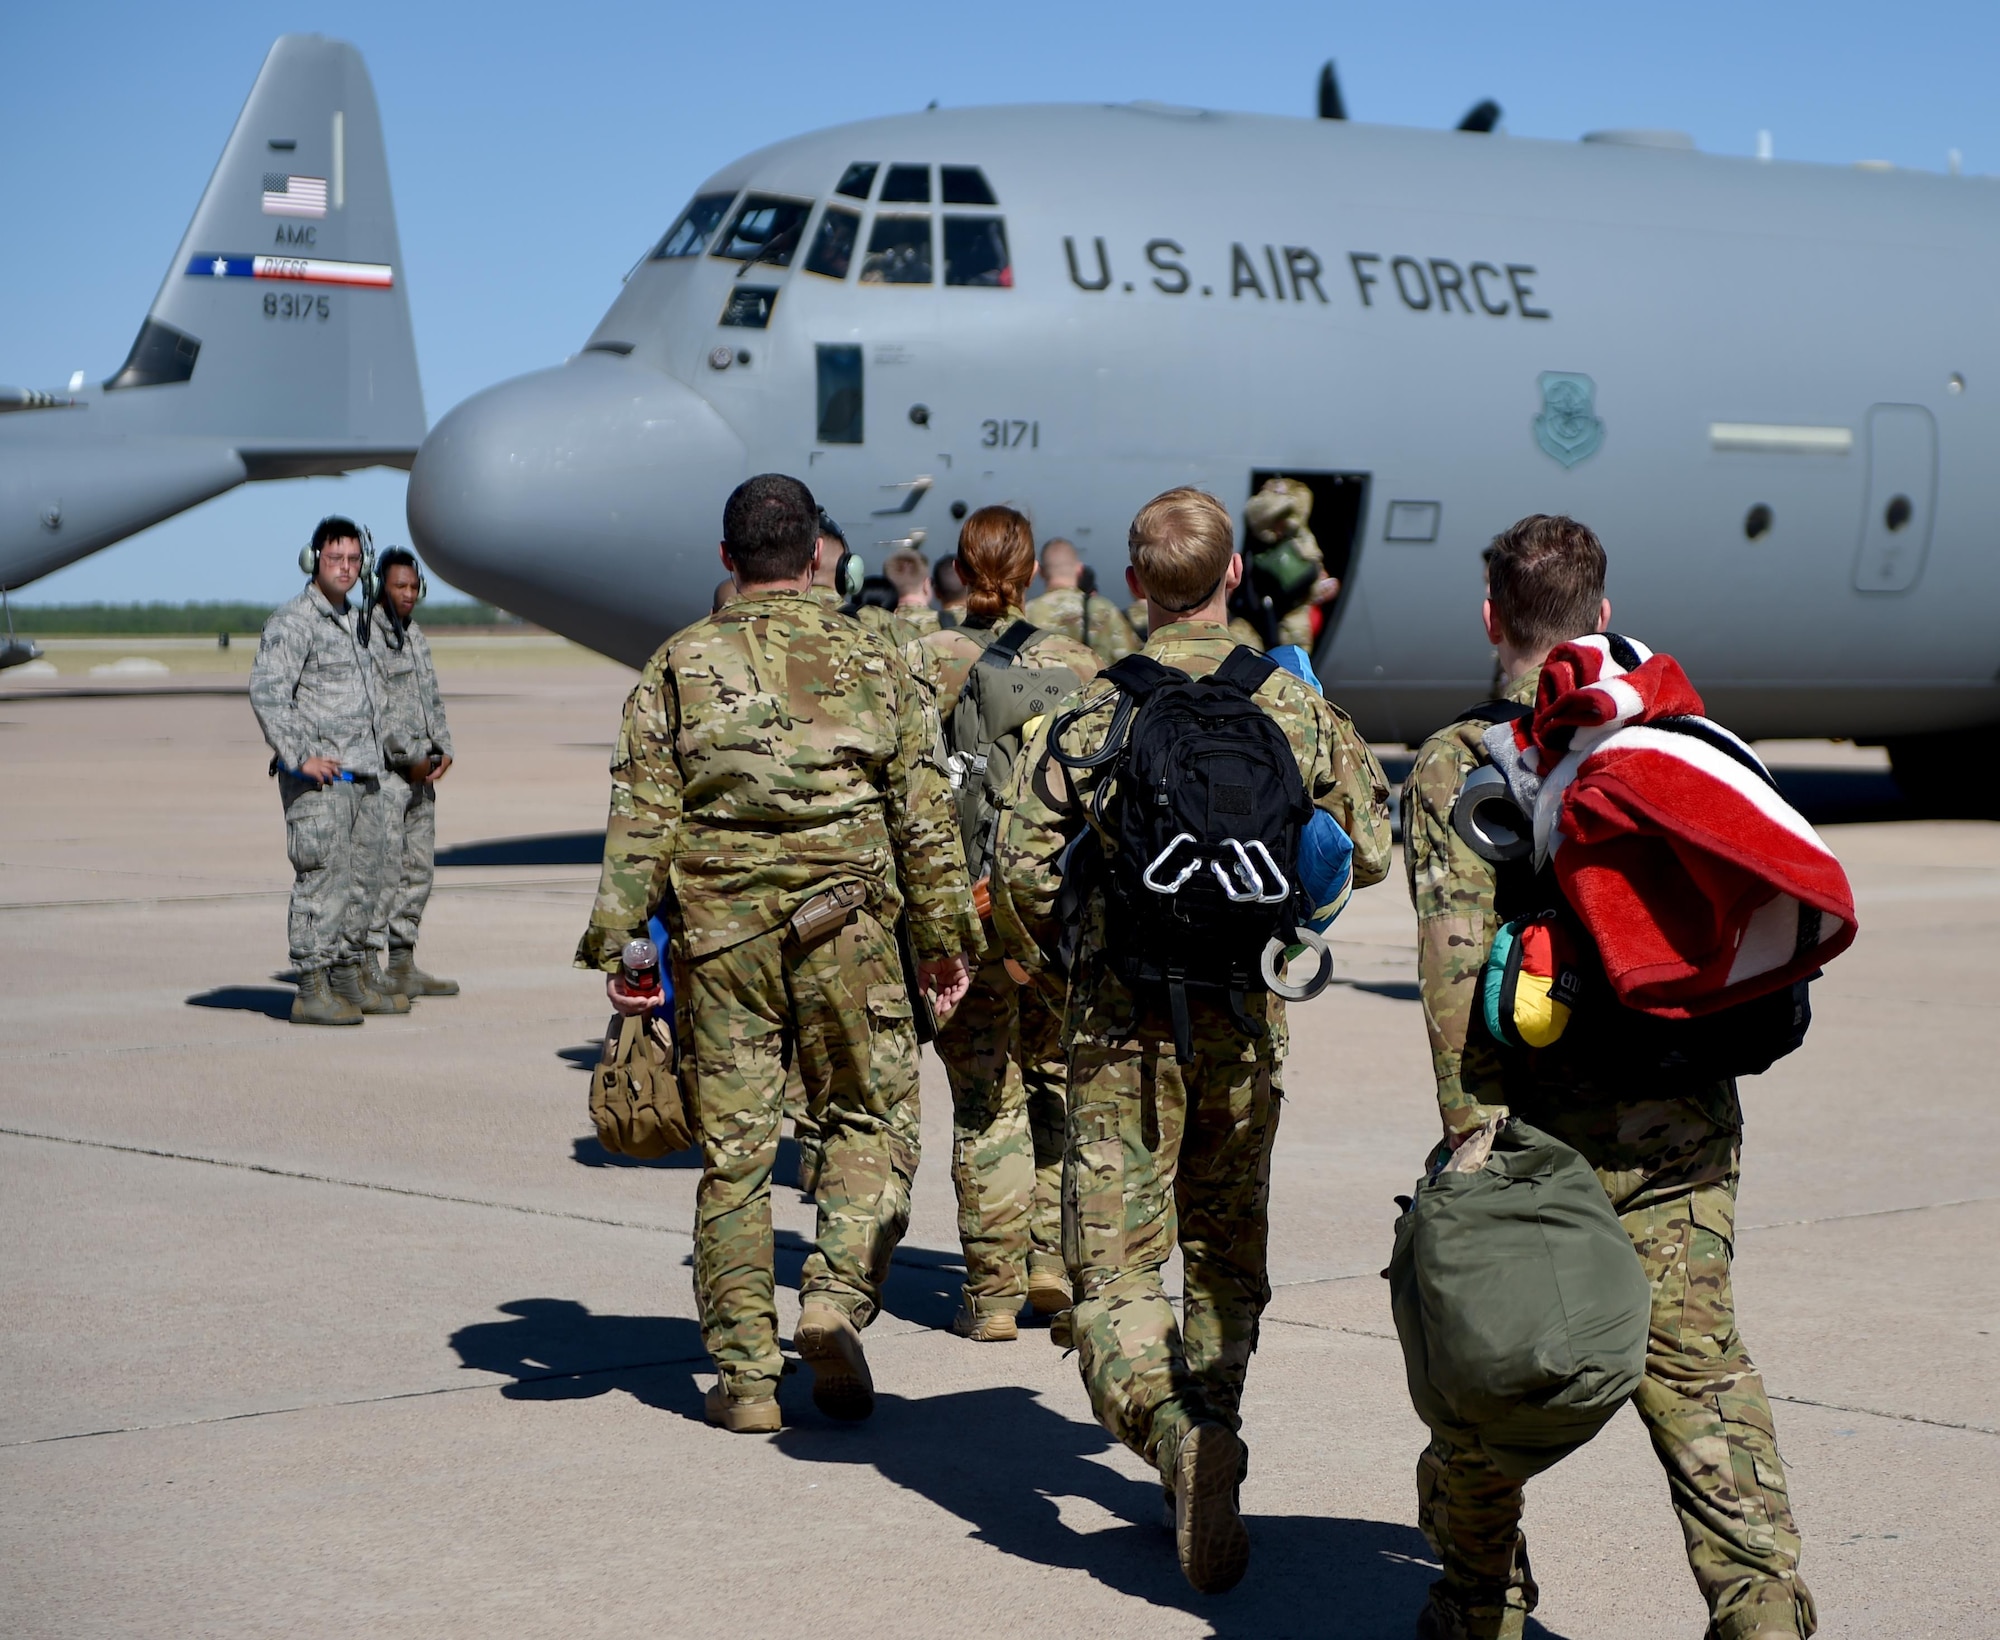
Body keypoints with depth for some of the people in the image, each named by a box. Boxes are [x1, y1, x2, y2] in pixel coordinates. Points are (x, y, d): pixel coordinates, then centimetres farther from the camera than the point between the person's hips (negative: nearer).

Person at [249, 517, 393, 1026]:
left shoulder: (353, 622, 18)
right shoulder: (293, 622, -10)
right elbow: (266, 691, -20)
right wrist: (299, 757, -23)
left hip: (362, 776, 9)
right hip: (319, 778, -9)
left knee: (357, 881, 11)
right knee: (321, 880, -10)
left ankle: (350, 981, 19)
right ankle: (312, 993, -8)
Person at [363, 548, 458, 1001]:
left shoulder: (415, 636, 17)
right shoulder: (366, 635, -10)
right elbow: (372, 708, -17)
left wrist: (442, 750, 6)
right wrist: (410, 757, -15)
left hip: (420, 772, 9)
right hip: (382, 771, -9)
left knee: (418, 870, 9)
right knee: (382, 869, -11)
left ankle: (403, 964, 14)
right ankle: (371, 967, -9)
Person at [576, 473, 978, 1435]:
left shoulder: (679, 666, 3)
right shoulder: (871, 663, 5)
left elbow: (640, 818, -2)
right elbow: (924, 817, 6)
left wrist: (617, 945, -1)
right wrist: (944, 936, 15)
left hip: (718, 936, 1)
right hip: (845, 933, 0)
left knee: (733, 1149, 6)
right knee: (871, 1119, 13)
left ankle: (745, 1376, 8)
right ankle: (838, 1299, -6)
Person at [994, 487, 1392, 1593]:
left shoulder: (1091, 716, -5)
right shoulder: (1294, 710, 1)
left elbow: (1022, 871, -8)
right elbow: (1372, 849, 6)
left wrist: (1035, 953, 13)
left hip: (1120, 1020, -2)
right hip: (1246, 1021, 3)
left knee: (1113, 1267, 0)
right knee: (1227, 1254, 19)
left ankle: (1178, 1432, -25)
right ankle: (1210, 1472, 24)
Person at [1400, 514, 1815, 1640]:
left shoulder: (1461, 763, -5)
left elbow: (1458, 961, -15)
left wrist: (1473, 1136, -17)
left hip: (1541, 1126, -3)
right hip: (1688, 1125, 3)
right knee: (1702, 1373, 4)